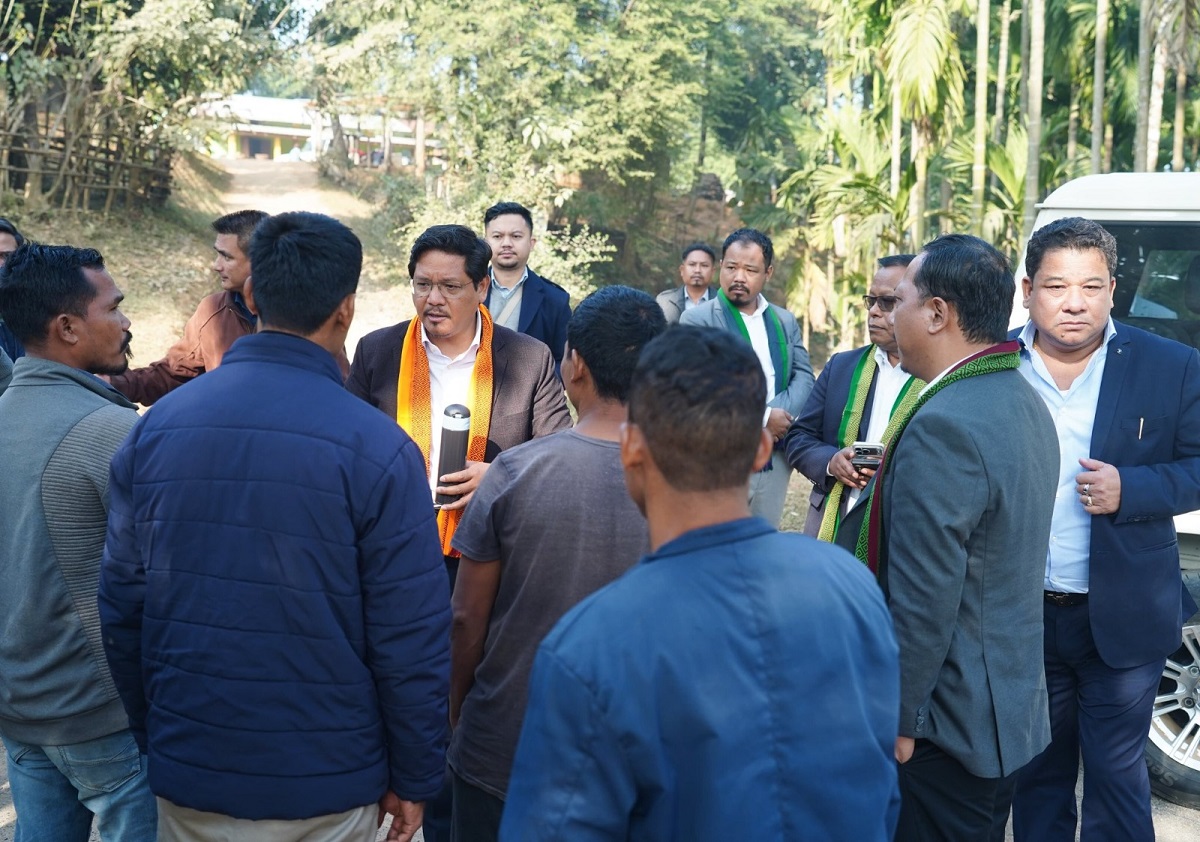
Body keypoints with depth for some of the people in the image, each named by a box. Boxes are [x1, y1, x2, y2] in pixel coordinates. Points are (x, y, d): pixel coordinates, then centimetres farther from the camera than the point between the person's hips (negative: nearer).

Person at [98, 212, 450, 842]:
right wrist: (413, 779, -2)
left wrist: (152, 735, 15)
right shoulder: (377, 449, -17)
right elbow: (412, 639, -15)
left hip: (187, 774, 3)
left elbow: (121, 603, 1)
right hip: (324, 789, -3)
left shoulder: (155, 426, -5)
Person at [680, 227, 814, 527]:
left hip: (775, 459, 5)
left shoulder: (785, 321, 14)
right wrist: (763, 418, -16)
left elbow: (803, 377, 5)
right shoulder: (697, 320, -5)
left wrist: (780, 415, -15)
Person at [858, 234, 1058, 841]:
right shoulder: (1023, 403, 6)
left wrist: (893, 721, -15)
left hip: (950, 725, -9)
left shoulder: (943, 427, -25)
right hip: (1013, 705, 9)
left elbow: (922, 604, -25)